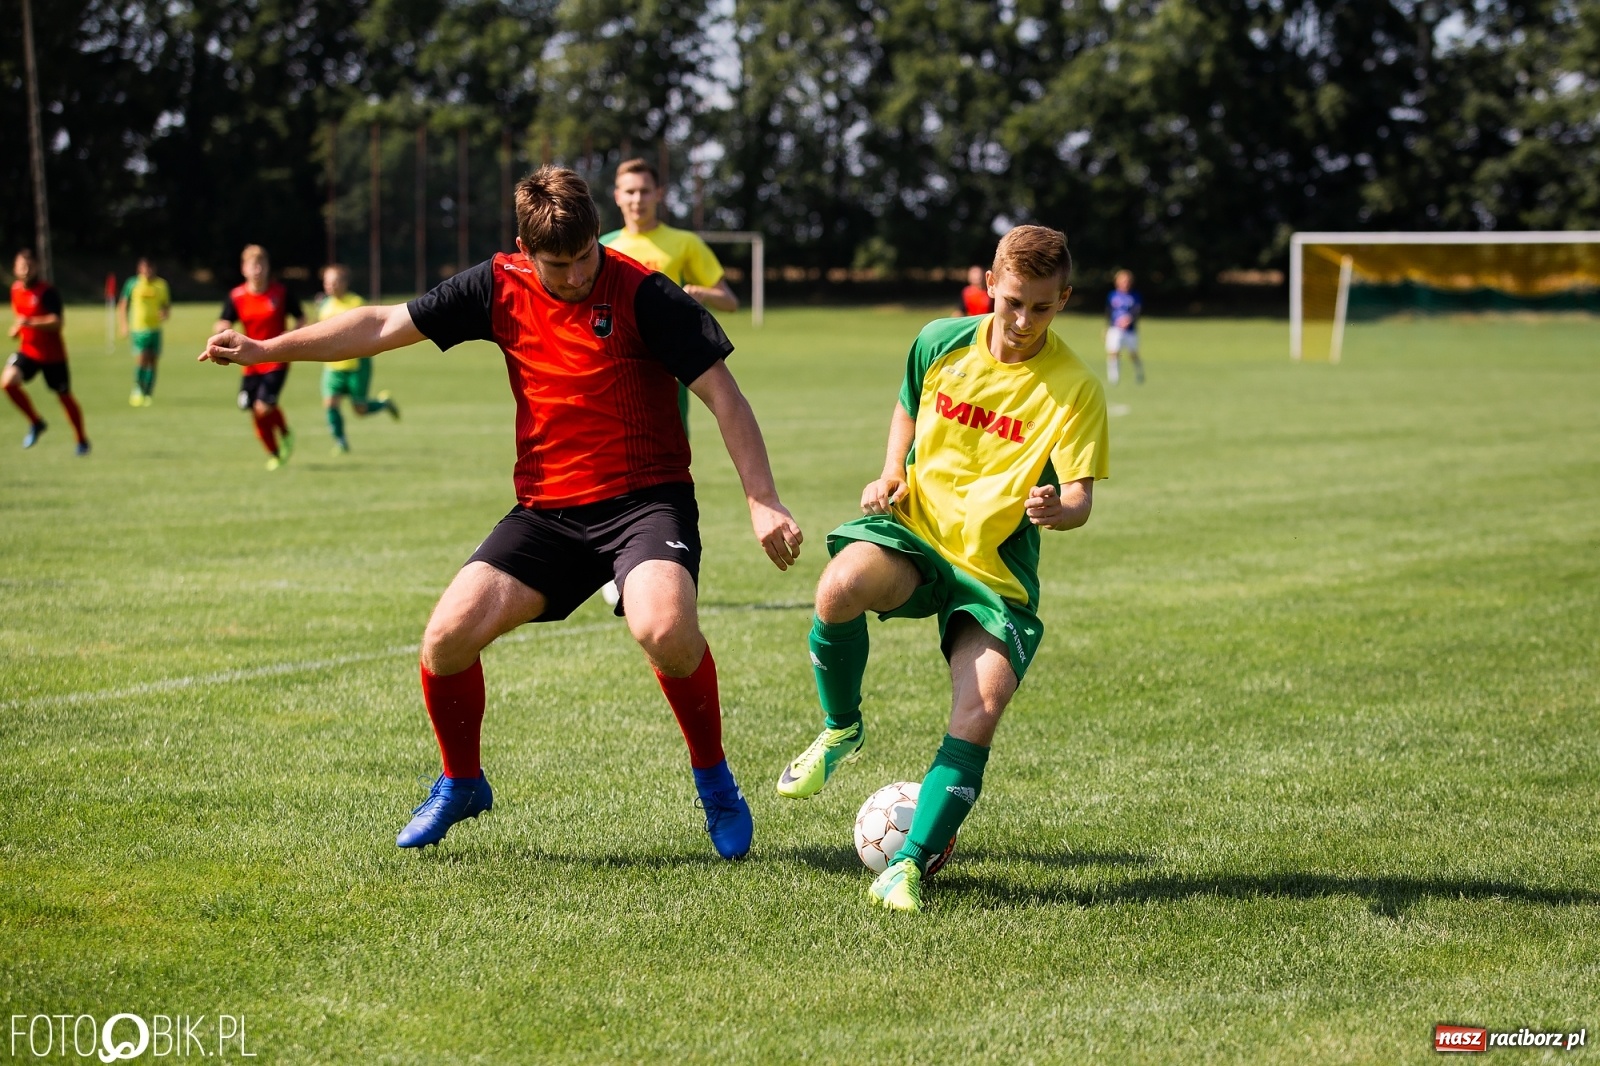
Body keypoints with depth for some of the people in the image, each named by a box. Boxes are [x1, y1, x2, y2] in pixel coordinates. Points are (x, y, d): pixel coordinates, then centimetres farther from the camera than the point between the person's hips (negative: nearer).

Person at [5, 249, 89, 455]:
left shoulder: (47, 291, -18)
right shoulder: (16, 289, 2)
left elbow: (57, 322, -26)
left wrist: (31, 322, -39)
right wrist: (17, 327, 5)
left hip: (52, 354, -5)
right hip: (27, 351, 5)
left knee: (64, 396, 6)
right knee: (7, 381, -18)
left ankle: (82, 440, 27)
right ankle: (35, 422, 3)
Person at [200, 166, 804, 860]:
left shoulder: (643, 295, -12)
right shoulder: (501, 288, 1)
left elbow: (722, 395, -11)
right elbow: (385, 326, 7)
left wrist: (762, 502, -19)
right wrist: (264, 350, 5)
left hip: (646, 497, -4)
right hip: (546, 508, 4)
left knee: (664, 628, -33)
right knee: (447, 637, -11)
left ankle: (714, 781, -6)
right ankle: (460, 785, 19)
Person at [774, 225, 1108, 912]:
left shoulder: (1073, 388, -9)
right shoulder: (941, 343, 0)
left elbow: (1080, 495, -12)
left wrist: (1057, 510, -36)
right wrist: (891, 477, 3)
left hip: (997, 570, -1)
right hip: (914, 528, 1)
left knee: (978, 719, -20)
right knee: (839, 589, -33)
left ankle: (909, 865, -5)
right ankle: (840, 729, -4)